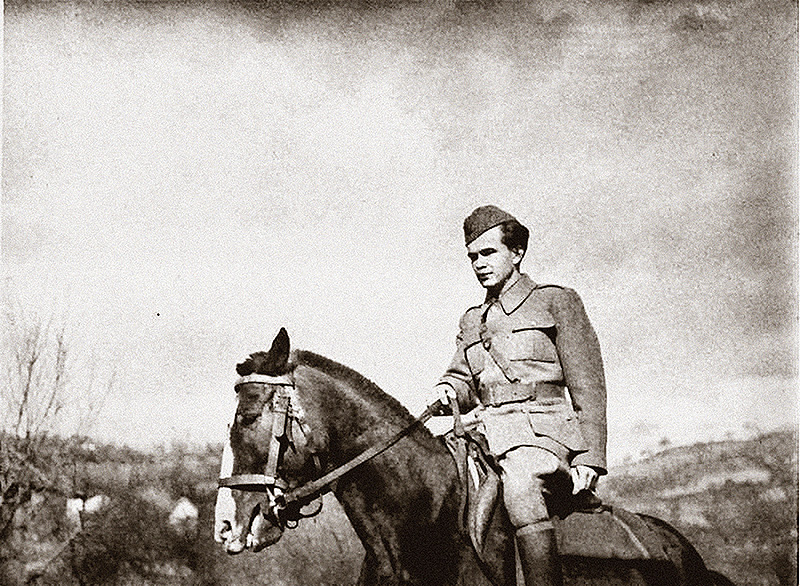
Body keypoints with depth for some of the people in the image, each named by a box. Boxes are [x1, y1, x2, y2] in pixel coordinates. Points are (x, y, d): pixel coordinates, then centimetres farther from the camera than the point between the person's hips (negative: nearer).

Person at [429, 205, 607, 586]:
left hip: (543, 429, -6)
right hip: (488, 432, 6)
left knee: (519, 485, -37)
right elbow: (464, 381, 24)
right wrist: (449, 390, -3)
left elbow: (588, 386, 2)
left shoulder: (555, 302, 9)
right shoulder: (471, 321, 26)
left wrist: (589, 458, -9)